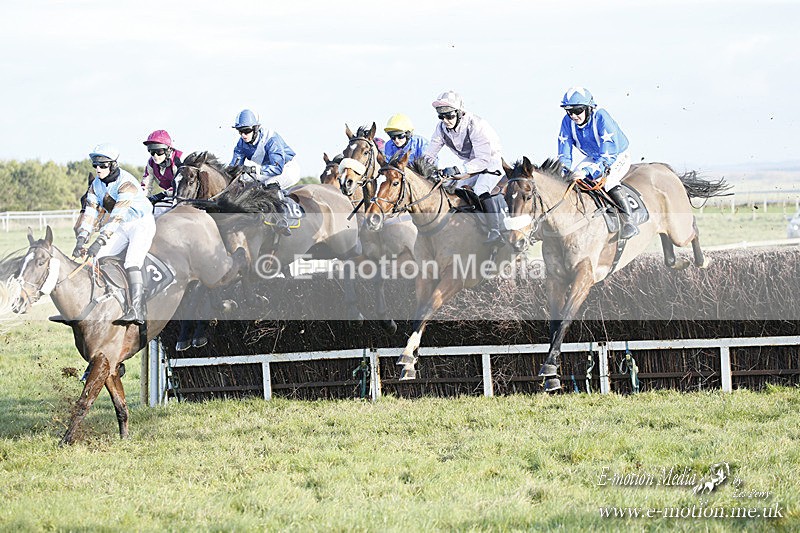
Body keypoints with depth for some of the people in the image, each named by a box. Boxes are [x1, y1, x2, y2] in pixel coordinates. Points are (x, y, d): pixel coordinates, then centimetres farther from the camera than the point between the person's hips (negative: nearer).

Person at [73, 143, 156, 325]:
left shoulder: (126, 183, -26)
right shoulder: (97, 184, -2)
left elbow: (117, 215, -36)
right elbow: (90, 212, -7)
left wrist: (100, 241, -44)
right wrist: (81, 240, -22)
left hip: (142, 223, -8)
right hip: (120, 228, 8)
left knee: (132, 262, -29)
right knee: (95, 257, -7)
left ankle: (137, 311, -40)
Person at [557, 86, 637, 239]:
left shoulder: (601, 118, -33)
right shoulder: (568, 122, -15)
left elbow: (608, 156, -36)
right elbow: (564, 154, -10)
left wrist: (587, 172, -47)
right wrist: (566, 173, -30)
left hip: (618, 157, -7)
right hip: (592, 157, 7)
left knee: (608, 181, -34)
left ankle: (628, 221, -30)